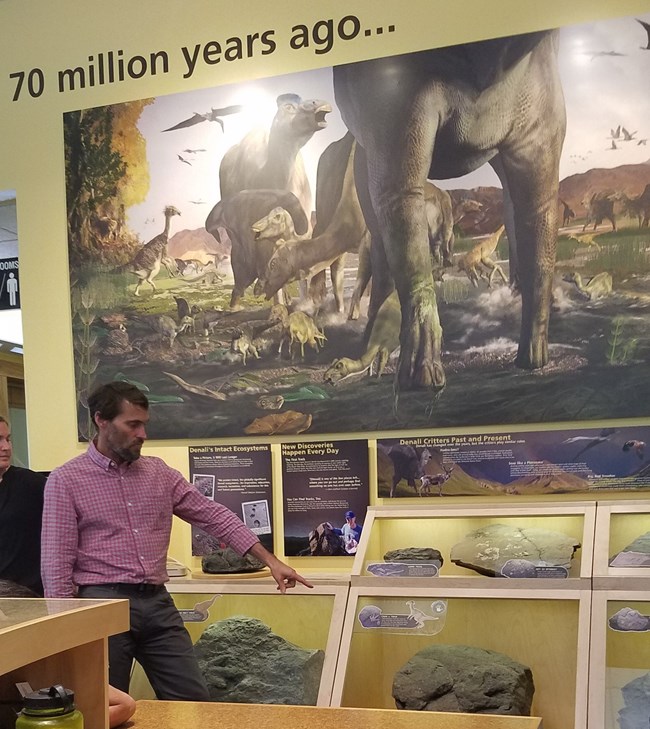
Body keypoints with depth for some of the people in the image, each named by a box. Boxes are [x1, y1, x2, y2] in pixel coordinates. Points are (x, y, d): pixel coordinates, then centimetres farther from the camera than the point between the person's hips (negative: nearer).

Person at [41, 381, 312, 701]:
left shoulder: (159, 472, 9)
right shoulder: (65, 480, -4)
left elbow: (213, 515, 8)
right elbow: (57, 564, -6)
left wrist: (270, 560, 2)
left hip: (158, 603, 4)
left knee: (194, 702, 5)